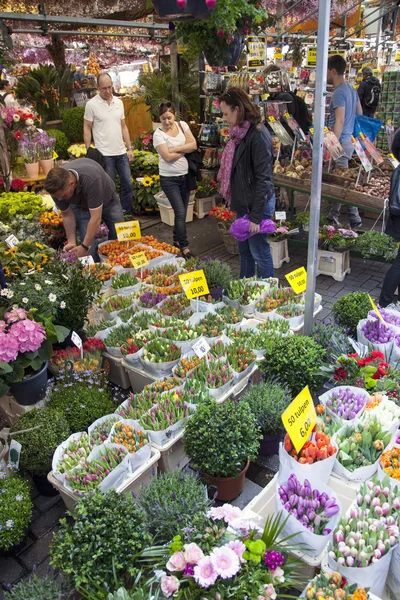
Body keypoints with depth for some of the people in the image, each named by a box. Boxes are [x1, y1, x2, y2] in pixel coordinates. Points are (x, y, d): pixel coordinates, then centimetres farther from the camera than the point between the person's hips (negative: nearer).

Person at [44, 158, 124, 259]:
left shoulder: (91, 179, -45)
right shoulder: (56, 187, -30)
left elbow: (95, 218, -41)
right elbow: (67, 215, -12)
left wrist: (84, 246, -38)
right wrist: (71, 242, -19)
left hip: (108, 200, -2)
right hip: (81, 207, 2)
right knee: (89, 249, -12)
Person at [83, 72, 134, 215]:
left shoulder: (119, 102, 8)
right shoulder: (91, 104, -6)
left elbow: (123, 127, 13)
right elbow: (87, 129, -3)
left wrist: (130, 148, 9)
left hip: (121, 152, 5)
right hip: (104, 154, -5)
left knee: (128, 184, 8)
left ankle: (127, 215, 21)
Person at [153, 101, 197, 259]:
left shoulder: (182, 125, 4)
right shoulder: (158, 134, -9)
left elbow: (194, 145, -6)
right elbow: (168, 157, -18)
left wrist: (175, 148, -15)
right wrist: (185, 149, -8)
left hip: (185, 176, 5)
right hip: (169, 179, -5)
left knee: (182, 212, 12)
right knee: (180, 213, -7)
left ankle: (177, 240, 31)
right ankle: (184, 246, 4)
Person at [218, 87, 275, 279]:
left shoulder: (258, 135, -20)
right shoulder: (240, 133, 8)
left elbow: (263, 178, -22)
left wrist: (256, 216, -22)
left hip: (257, 204, -9)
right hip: (243, 203, 9)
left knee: (259, 252, 2)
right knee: (244, 251, 19)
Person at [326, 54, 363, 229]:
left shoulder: (338, 93, -16)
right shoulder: (351, 89, 14)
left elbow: (340, 121, -23)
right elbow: (360, 115, 19)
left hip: (341, 142, -10)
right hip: (350, 139, 10)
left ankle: (354, 219, 2)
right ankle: (333, 217, 19)